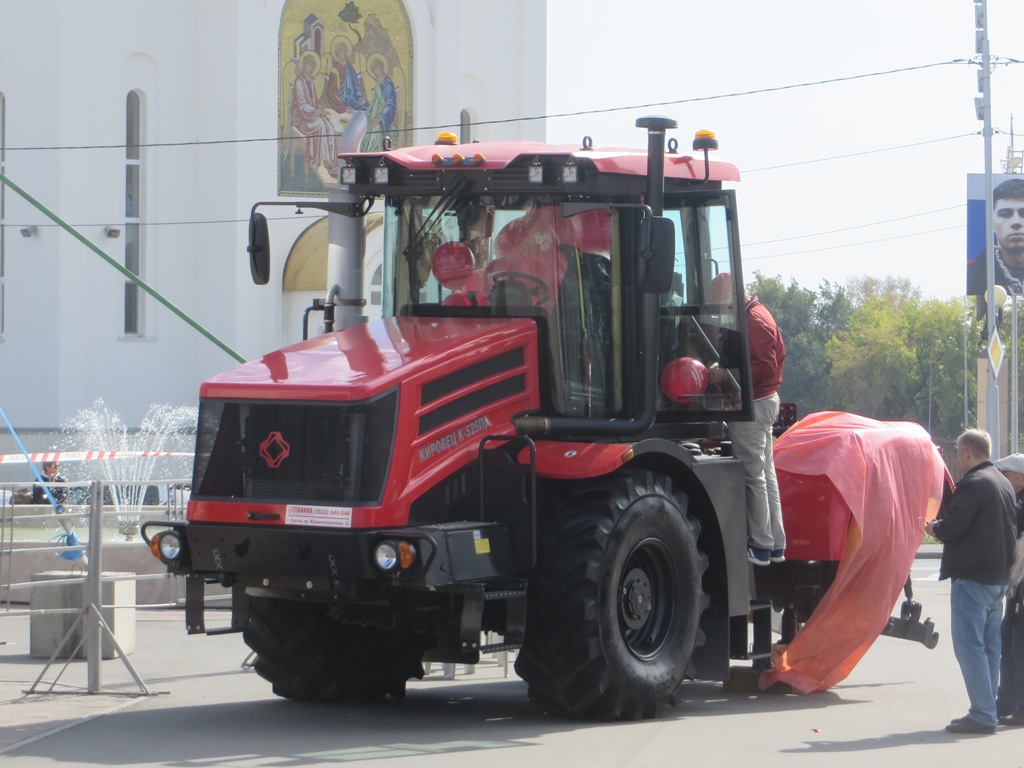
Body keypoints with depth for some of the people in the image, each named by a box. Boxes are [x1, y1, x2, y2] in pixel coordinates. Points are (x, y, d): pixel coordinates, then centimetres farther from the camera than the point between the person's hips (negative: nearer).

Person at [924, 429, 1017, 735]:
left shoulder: (972, 484, -16)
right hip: (999, 577, 9)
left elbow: (950, 528, -20)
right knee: (989, 647, 13)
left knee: (969, 646, -7)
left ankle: (982, 715, -11)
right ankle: (986, 712, 16)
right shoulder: (1004, 483, 14)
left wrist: (932, 527, 3)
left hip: (972, 578, -9)